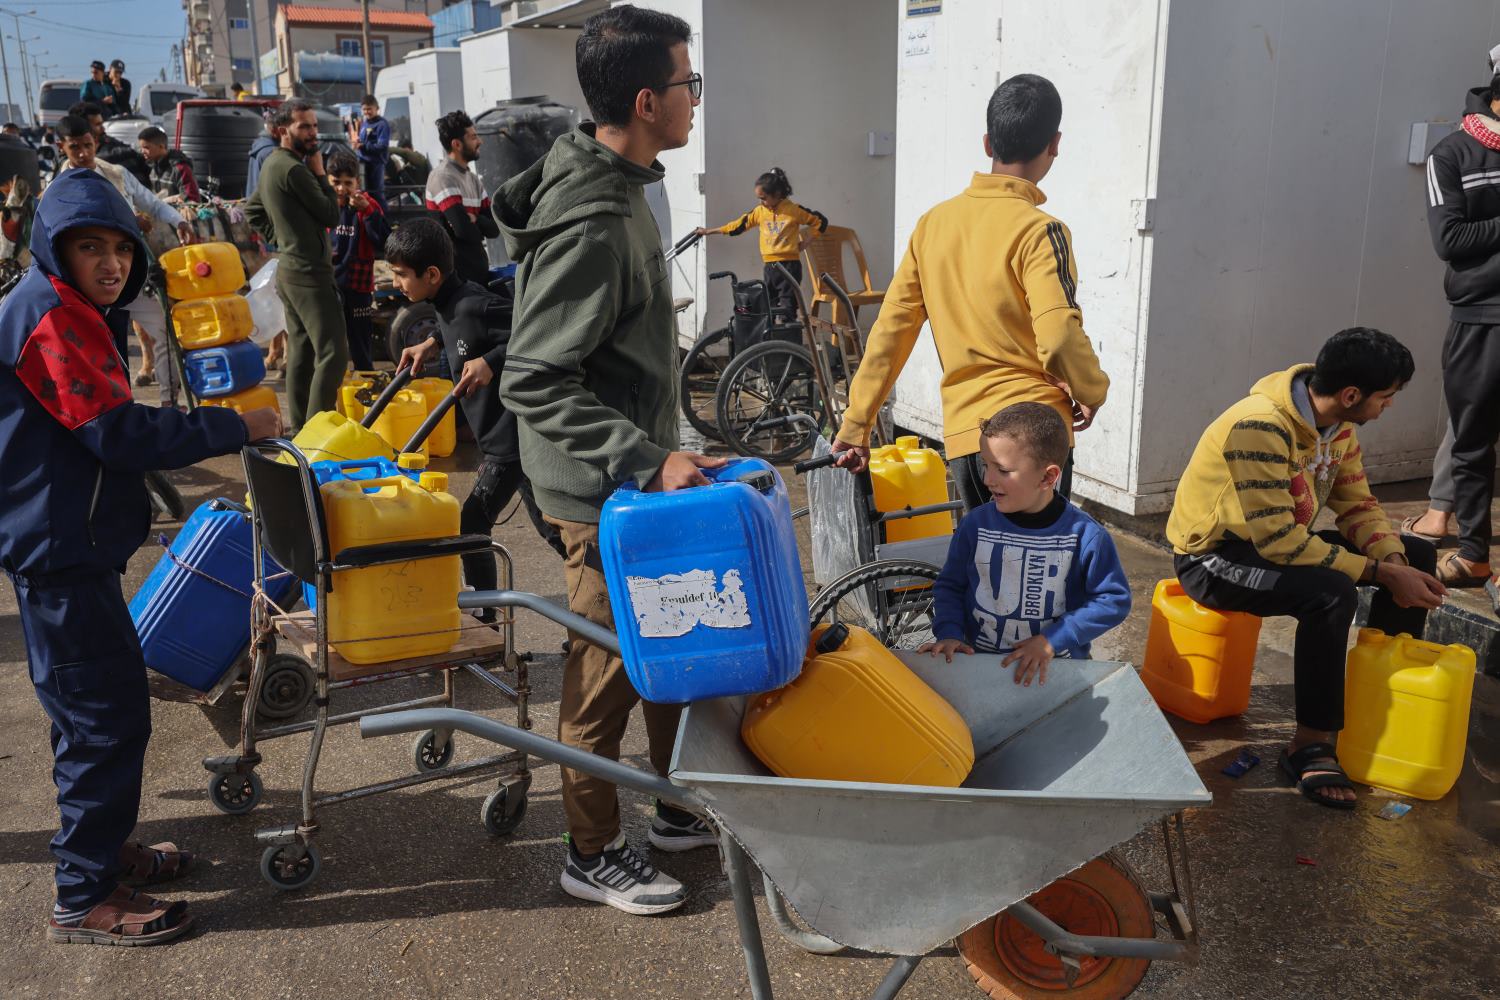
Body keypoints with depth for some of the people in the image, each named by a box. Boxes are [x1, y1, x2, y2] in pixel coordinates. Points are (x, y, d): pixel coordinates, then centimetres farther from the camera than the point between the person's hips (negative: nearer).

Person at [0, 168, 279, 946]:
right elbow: (120, 432, -23)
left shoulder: (78, 313, 14)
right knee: (106, 714, -5)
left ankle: (102, 846, 36)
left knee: (106, 701, 20)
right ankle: (84, 899, 7)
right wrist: (235, 427, -19)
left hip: (69, 544, 11)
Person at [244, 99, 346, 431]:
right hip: (310, 273, -11)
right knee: (333, 353, -13)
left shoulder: (271, 165, 14)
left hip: (289, 270, 11)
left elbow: (253, 211, 25)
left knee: (301, 353, 13)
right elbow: (331, 215, -13)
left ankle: (300, 428, 17)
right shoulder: (294, 169, -16)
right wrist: (320, 173, -3)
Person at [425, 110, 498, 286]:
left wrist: (474, 219, -14)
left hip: (479, 269, 9)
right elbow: (464, 229, -23)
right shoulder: (443, 177, -13)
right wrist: (480, 228, 0)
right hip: (457, 274, -9)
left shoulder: (473, 178, 15)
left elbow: (494, 227, 8)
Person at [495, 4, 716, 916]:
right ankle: (595, 855, 25)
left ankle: (680, 807, 39)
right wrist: (646, 460, -31)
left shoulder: (617, 187, 7)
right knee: (609, 673, 6)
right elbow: (534, 383, -28)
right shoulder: (591, 225, -25)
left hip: (640, 469, 10)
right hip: (604, 493, -10)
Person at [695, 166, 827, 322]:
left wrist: (806, 242, -4)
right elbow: (739, 224, 15)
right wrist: (710, 232, 17)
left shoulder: (794, 210, -7)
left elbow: (820, 222, 0)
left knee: (787, 310, -10)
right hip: (770, 267, 5)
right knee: (768, 309, 10)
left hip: (789, 266, -5)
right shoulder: (760, 211, 7)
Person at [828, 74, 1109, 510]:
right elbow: (1060, 342, -20)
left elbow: (890, 330, 8)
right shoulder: (1039, 231, -11)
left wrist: (855, 427, 13)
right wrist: (1093, 392, 1)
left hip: (962, 435, 6)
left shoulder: (933, 223, 7)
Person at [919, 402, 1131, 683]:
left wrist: (1053, 640, -9)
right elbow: (949, 586, 11)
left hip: (1058, 667, -1)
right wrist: (949, 633, -6)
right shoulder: (975, 525, -2)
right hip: (980, 662, 1)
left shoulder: (1085, 535, -8)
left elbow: (1114, 600, -1)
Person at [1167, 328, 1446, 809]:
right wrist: (1380, 572, -28)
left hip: (1279, 539, 9)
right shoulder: (1260, 428, -31)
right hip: (1213, 557, -9)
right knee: (1331, 593, -33)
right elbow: (1278, 540, -32)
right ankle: (1310, 745, -19)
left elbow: (1356, 503, 3)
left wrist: (1394, 560, -16)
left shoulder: (1337, 423, -2)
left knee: (1417, 556, 4)